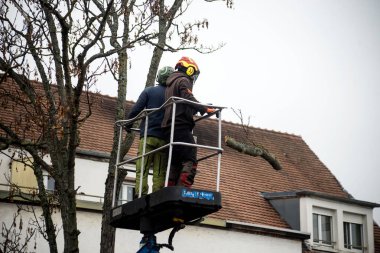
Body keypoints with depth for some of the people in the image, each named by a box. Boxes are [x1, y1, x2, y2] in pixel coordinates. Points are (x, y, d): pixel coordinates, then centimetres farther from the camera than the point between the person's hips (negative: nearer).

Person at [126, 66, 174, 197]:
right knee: (160, 173, 1)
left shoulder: (149, 91, 4)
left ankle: (140, 196, -12)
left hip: (148, 136, -1)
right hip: (165, 139, 2)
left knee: (142, 170, -3)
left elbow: (136, 110, -1)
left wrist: (128, 124, 12)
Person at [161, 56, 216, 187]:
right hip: (181, 126, -10)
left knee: (175, 162, 9)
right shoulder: (183, 80, 0)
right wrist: (204, 109, -18)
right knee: (190, 160, -14)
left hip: (170, 127, 10)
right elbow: (188, 99, -17)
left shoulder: (170, 83, 28)